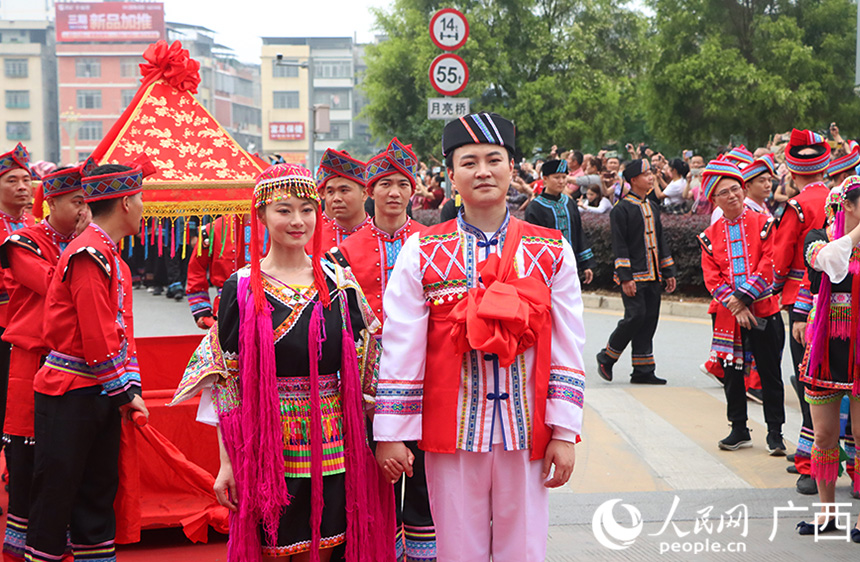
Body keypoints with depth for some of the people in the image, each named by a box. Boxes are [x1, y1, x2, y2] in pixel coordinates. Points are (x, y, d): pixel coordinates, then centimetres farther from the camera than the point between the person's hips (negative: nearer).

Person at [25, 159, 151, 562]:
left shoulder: (112, 257, 15)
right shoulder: (90, 255, -17)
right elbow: (96, 336, -21)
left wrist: (131, 388, 7)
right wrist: (122, 392, -12)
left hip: (101, 394, 10)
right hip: (68, 395, -10)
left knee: (98, 491, 14)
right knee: (56, 492, -1)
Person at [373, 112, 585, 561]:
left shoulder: (552, 251, 3)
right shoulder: (421, 253, 0)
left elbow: (568, 350, 3)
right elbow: (400, 350, -1)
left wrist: (565, 432, -2)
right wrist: (390, 434, -2)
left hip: (526, 436, 1)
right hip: (451, 434, -1)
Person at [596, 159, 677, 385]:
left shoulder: (653, 207, 16)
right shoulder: (621, 209, -8)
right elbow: (619, 245, -12)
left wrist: (669, 272, 16)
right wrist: (625, 278, -18)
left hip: (652, 276, 7)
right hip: (633, 276, -7)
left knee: (650, 320, 5)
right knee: (636, 316, -13)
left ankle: (643, 371, 9)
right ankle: (607, 357, 6)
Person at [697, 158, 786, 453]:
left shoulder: (764, 224, -1)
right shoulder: (710, 235, 6)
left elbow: (769, 265, -9)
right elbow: (712, 277, -1)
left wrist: (743, 296, -16)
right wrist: (735, 306, -13)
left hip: (763, 310, -2)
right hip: (727, 314, 2)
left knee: (770, 373, 2)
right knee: (732, 373, 8)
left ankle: (775, 432, 12)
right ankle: (739, 430, 21)